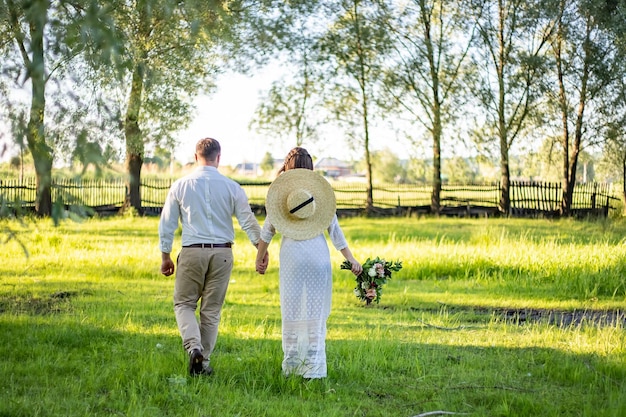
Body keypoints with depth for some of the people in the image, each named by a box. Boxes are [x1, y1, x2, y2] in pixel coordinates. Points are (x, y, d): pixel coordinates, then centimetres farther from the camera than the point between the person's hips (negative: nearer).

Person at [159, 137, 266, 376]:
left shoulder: (181, 186, 0)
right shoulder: (231, 188, -1)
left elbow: (167, 224, 4)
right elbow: (248, 222, 0)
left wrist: (165, 257, 13)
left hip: (192, 252, -1)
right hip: (222, 253, 1)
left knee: (184, 304, 11)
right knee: (211, 310, 10)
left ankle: (194, 347, -14)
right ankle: (204, 362, 13)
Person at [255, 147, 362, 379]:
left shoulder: (279, 191, 1)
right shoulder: (320, 191, 4)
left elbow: (267, 229, 4)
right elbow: (335, 230, 3)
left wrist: (260, 257, 16)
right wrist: (351, 259, 8)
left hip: (291, 255, -1)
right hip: (318, 255, 1)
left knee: (292, 310, 8)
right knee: (316, 312, 5)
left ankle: (291, 366, 11)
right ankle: (314, 367, 1)